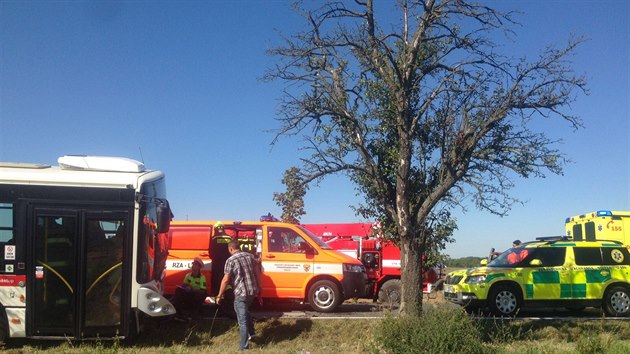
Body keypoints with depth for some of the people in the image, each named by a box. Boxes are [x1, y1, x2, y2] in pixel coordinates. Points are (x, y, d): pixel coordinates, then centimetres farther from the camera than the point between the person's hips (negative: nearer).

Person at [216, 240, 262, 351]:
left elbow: (226, 280, -12)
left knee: (242, 320, 1)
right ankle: (251, 332, 32)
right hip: (253, 291, 6)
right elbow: (257, 272, 14)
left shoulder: (231, 260, -9)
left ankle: (244, 346, 6)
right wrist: (258, 287, 25)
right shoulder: (250, 256, 8)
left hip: (241, 293, -6)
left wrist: (219, 296, -3)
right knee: (245, 311, 31)